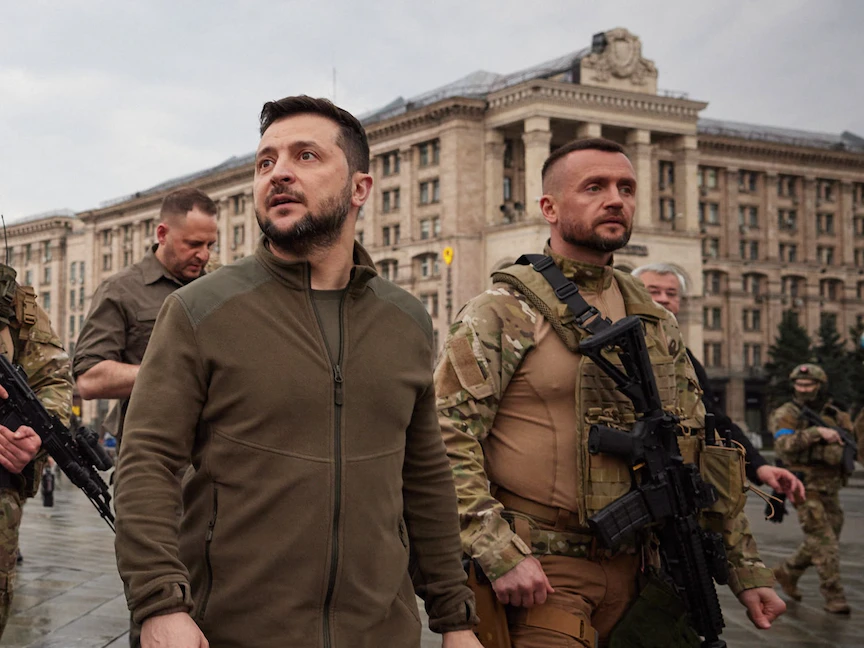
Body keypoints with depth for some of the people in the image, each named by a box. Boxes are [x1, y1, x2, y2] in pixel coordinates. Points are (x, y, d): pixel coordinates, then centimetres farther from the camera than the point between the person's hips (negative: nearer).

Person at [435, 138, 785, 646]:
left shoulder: (655, 323, 12)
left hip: (633, 565, 6)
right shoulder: (503, 313, -6)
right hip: (540, 574, -6)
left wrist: (747, 570, 12)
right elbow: (446, 439, -13)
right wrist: (500, 555, -20)